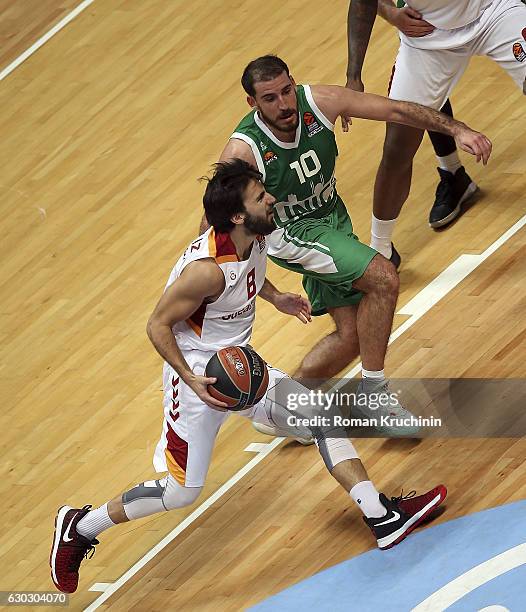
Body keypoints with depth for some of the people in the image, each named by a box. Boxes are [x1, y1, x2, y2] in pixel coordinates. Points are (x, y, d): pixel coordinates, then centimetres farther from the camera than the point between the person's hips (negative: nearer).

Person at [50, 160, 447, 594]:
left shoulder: (256, 239, -5)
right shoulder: (207, 269, -31)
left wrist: (276, 297, 6)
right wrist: (191, 380, -29)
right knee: (180, 491, -3)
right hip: (198, 374, -8)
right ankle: (79, 527, 15)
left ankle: (382, 515, -1)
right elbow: (159, 326, -21)